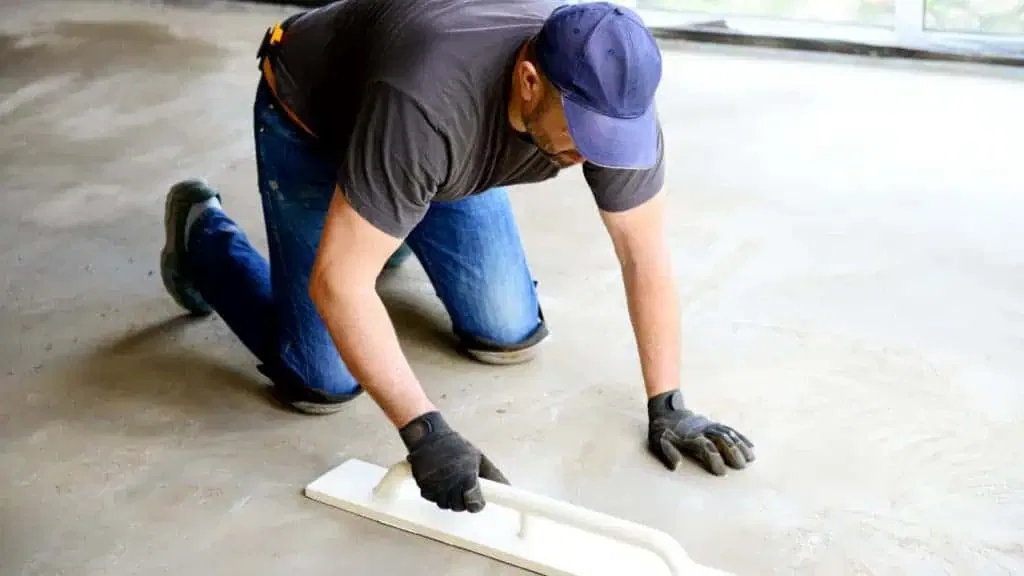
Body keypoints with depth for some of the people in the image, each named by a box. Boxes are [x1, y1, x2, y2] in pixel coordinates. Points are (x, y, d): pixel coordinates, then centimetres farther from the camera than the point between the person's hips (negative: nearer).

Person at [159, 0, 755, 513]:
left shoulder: (614, 100, -29)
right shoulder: (428, 107, -45)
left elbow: (646, 253, -17)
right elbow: (337, 283, -40)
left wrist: (667, 405, -17)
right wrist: (425, 431, -40)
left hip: (447, 139, 5)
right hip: (312, 120, -5)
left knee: (510, 337, 1)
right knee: (326, 382, -8)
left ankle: (388, 220, 25)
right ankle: (201, 231, 16)